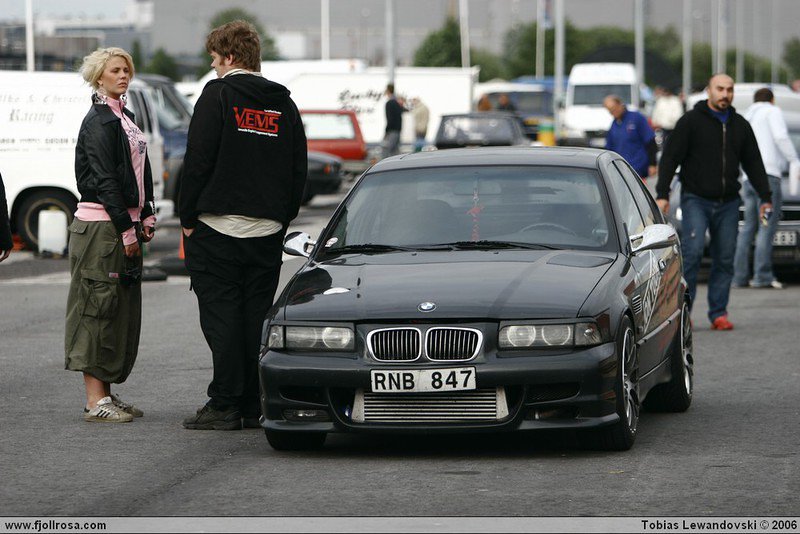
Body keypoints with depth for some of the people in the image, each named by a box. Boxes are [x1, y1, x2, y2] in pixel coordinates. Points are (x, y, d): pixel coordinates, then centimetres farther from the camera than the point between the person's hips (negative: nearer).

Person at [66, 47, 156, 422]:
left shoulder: (124, 118, 17)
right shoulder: (98, 121, -11)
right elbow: (103, 179, -17)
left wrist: (146, 218, 12)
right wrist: (126, 229, -18)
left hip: (124, 225, 9)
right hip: (101, 225, -9)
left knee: (122, 310, 10)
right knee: (99, 307, -8)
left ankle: (106, 394, 15)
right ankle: (95, 401, -8)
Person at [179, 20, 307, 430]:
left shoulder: (219, 95, -7)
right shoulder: (283, 104, 11)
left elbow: (198, 161, -11)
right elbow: (299, 169, 12)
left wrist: (188, 219, -4)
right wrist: (281, 219, 16)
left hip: (218, 227, -5)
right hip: (267, 231, 5)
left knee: (221, 316, -2)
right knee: (258, 317, 8)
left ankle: (225, 406, -3)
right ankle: (254, 407, 9)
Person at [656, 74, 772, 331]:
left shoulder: (740, 125, 13)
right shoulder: (690, 121, -1)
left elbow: (753, 163, 20)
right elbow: (670, 158, -4)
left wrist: (765, 197, 13)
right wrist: (662, 194, -12)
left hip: (728, 203, 4)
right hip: (696, 200, -4)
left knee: (725, 259, 2)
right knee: (692, 251, -16)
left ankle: (719, 313, 8)